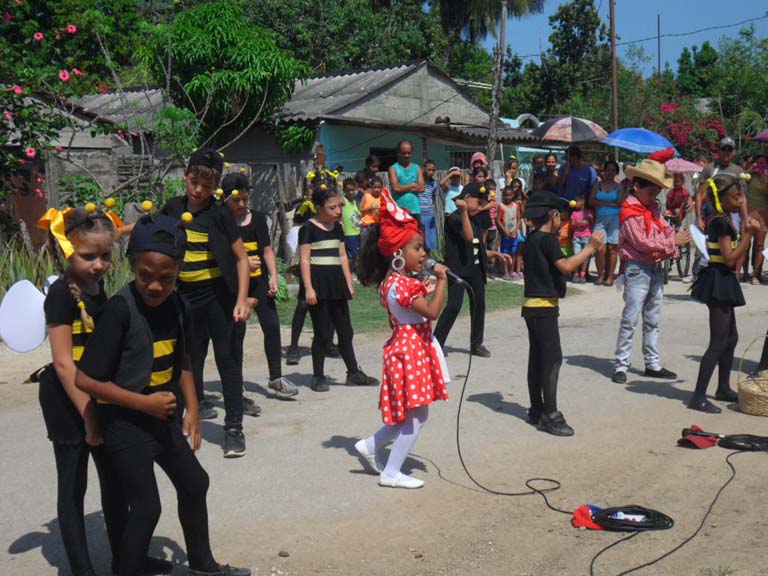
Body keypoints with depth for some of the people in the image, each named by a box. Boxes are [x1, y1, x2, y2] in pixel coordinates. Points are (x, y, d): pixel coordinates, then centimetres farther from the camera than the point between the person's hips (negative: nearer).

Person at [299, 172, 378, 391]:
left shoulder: (337, 227, 13)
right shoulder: (308, 229, -8)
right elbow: (304, 260, -11)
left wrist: (349, 284, 13)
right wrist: (308, 288, -17)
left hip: (336, 283, 7)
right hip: (318, 283, -7)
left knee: (345, 331, 11)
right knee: (323, 333, -2)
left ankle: (353, 373, 20)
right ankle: (318, 376, 11)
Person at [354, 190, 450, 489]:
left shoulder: (400, 281, 10)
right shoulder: (401, 285, -23)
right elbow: (432, 311, -30)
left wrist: (426, 290, 10)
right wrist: (441, 280, -25)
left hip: (409, 350, 10)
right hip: (410, 353, -10)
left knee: (410, 413, 19)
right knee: (416, 415, -1)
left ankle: (371, 446, 25)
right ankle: (392, 473, 7)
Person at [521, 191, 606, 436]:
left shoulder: (532, 239, 14)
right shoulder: (547, 239, -14)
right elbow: (566, 266, -24)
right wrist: (591, 247, -18)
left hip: (532, 305, 10)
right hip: (544, 307, -10)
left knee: (537, 358, 13)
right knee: (553, 358, -9)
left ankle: (537, 410, 19)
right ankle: (550, 415, -10)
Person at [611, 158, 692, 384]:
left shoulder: (653, 207, 12)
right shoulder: (629, 213, -15)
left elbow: (666, 228, 11)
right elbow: (642, 243, -20)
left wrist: (671, 249, -9)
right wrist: (672, 242, -16)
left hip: (656, 268, 9)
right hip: (638, 269, -9)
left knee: (653, 320, 13)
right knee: (630, 319, -5)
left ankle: (653, 364, 21)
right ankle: (620, 366, 1)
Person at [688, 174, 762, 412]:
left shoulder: (719, 219, 12)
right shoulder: (721, 221, -17)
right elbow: (730, 258, -22)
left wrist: (746, 232, 14)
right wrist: (749, 233, -19)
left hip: (722, 282, 11)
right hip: (719, 282, -11)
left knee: (731, 338, 20)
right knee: (719, 342, -10)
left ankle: (724, 388, 33)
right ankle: (698, 397, -9)